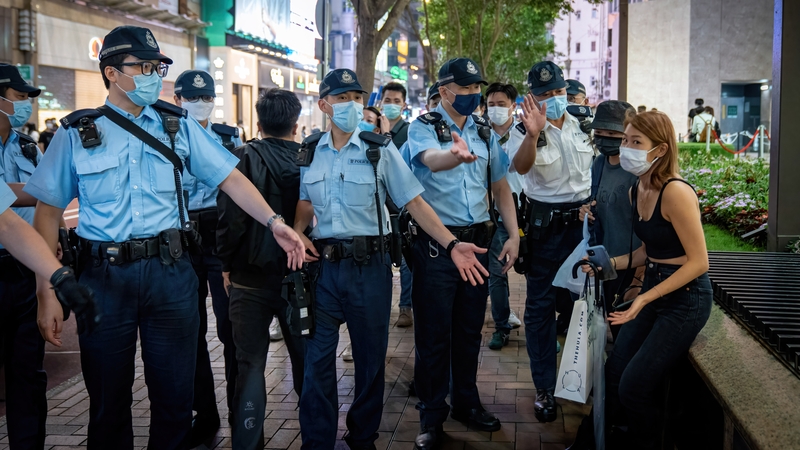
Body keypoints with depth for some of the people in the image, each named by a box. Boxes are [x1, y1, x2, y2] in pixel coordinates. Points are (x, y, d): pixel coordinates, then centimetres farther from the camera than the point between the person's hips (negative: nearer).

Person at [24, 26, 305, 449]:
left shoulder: (179, 127, 6)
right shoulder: (76, 134, 3)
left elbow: (230, 178, 3)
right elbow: (48, 212, 3)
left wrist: (273, 221, -12)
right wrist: (47, 292, -2)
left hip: (170, 271, 1)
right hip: (104, 276, -1)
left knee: (174, 397, 9)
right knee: (108, 401, 11)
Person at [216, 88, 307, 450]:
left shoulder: (244, 159, -10)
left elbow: (230, 217, -14)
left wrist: (228, 264, -1)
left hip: (251, 279, -2)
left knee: (250, 365, 7)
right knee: (305, 361, 16)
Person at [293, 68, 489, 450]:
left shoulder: (380, 150, -2)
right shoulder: (309, 153, 6)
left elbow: (415, 203, -5)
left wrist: (452, 245, -15)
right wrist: (296, 234, -6)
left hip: (368, 265, -1)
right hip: (322, 265, 2)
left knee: (370, 357, 10)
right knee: (317, 359, 3)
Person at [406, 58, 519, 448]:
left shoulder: (484, 132, 11)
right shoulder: (424, 127, -5)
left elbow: (500, 186, 14)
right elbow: (430, 159, -29)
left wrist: (513, 235, 5)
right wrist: (456, 155, -52)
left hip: (478, 239, 5)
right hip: (437, 242, -5)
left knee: (470, 328, 15)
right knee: (434, 332, 2)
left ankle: (466, 402, 31)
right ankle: (431, 415, 15)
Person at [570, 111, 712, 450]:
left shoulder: (675, 192, -23)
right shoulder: (636, 191, 4)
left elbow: (698, 262, -21)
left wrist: (644, 299, -24)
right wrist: (610, 263, 1)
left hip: (685, 298, -8)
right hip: (653, 288, 8)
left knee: (635, 386, -6)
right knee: (614, 372, 7)